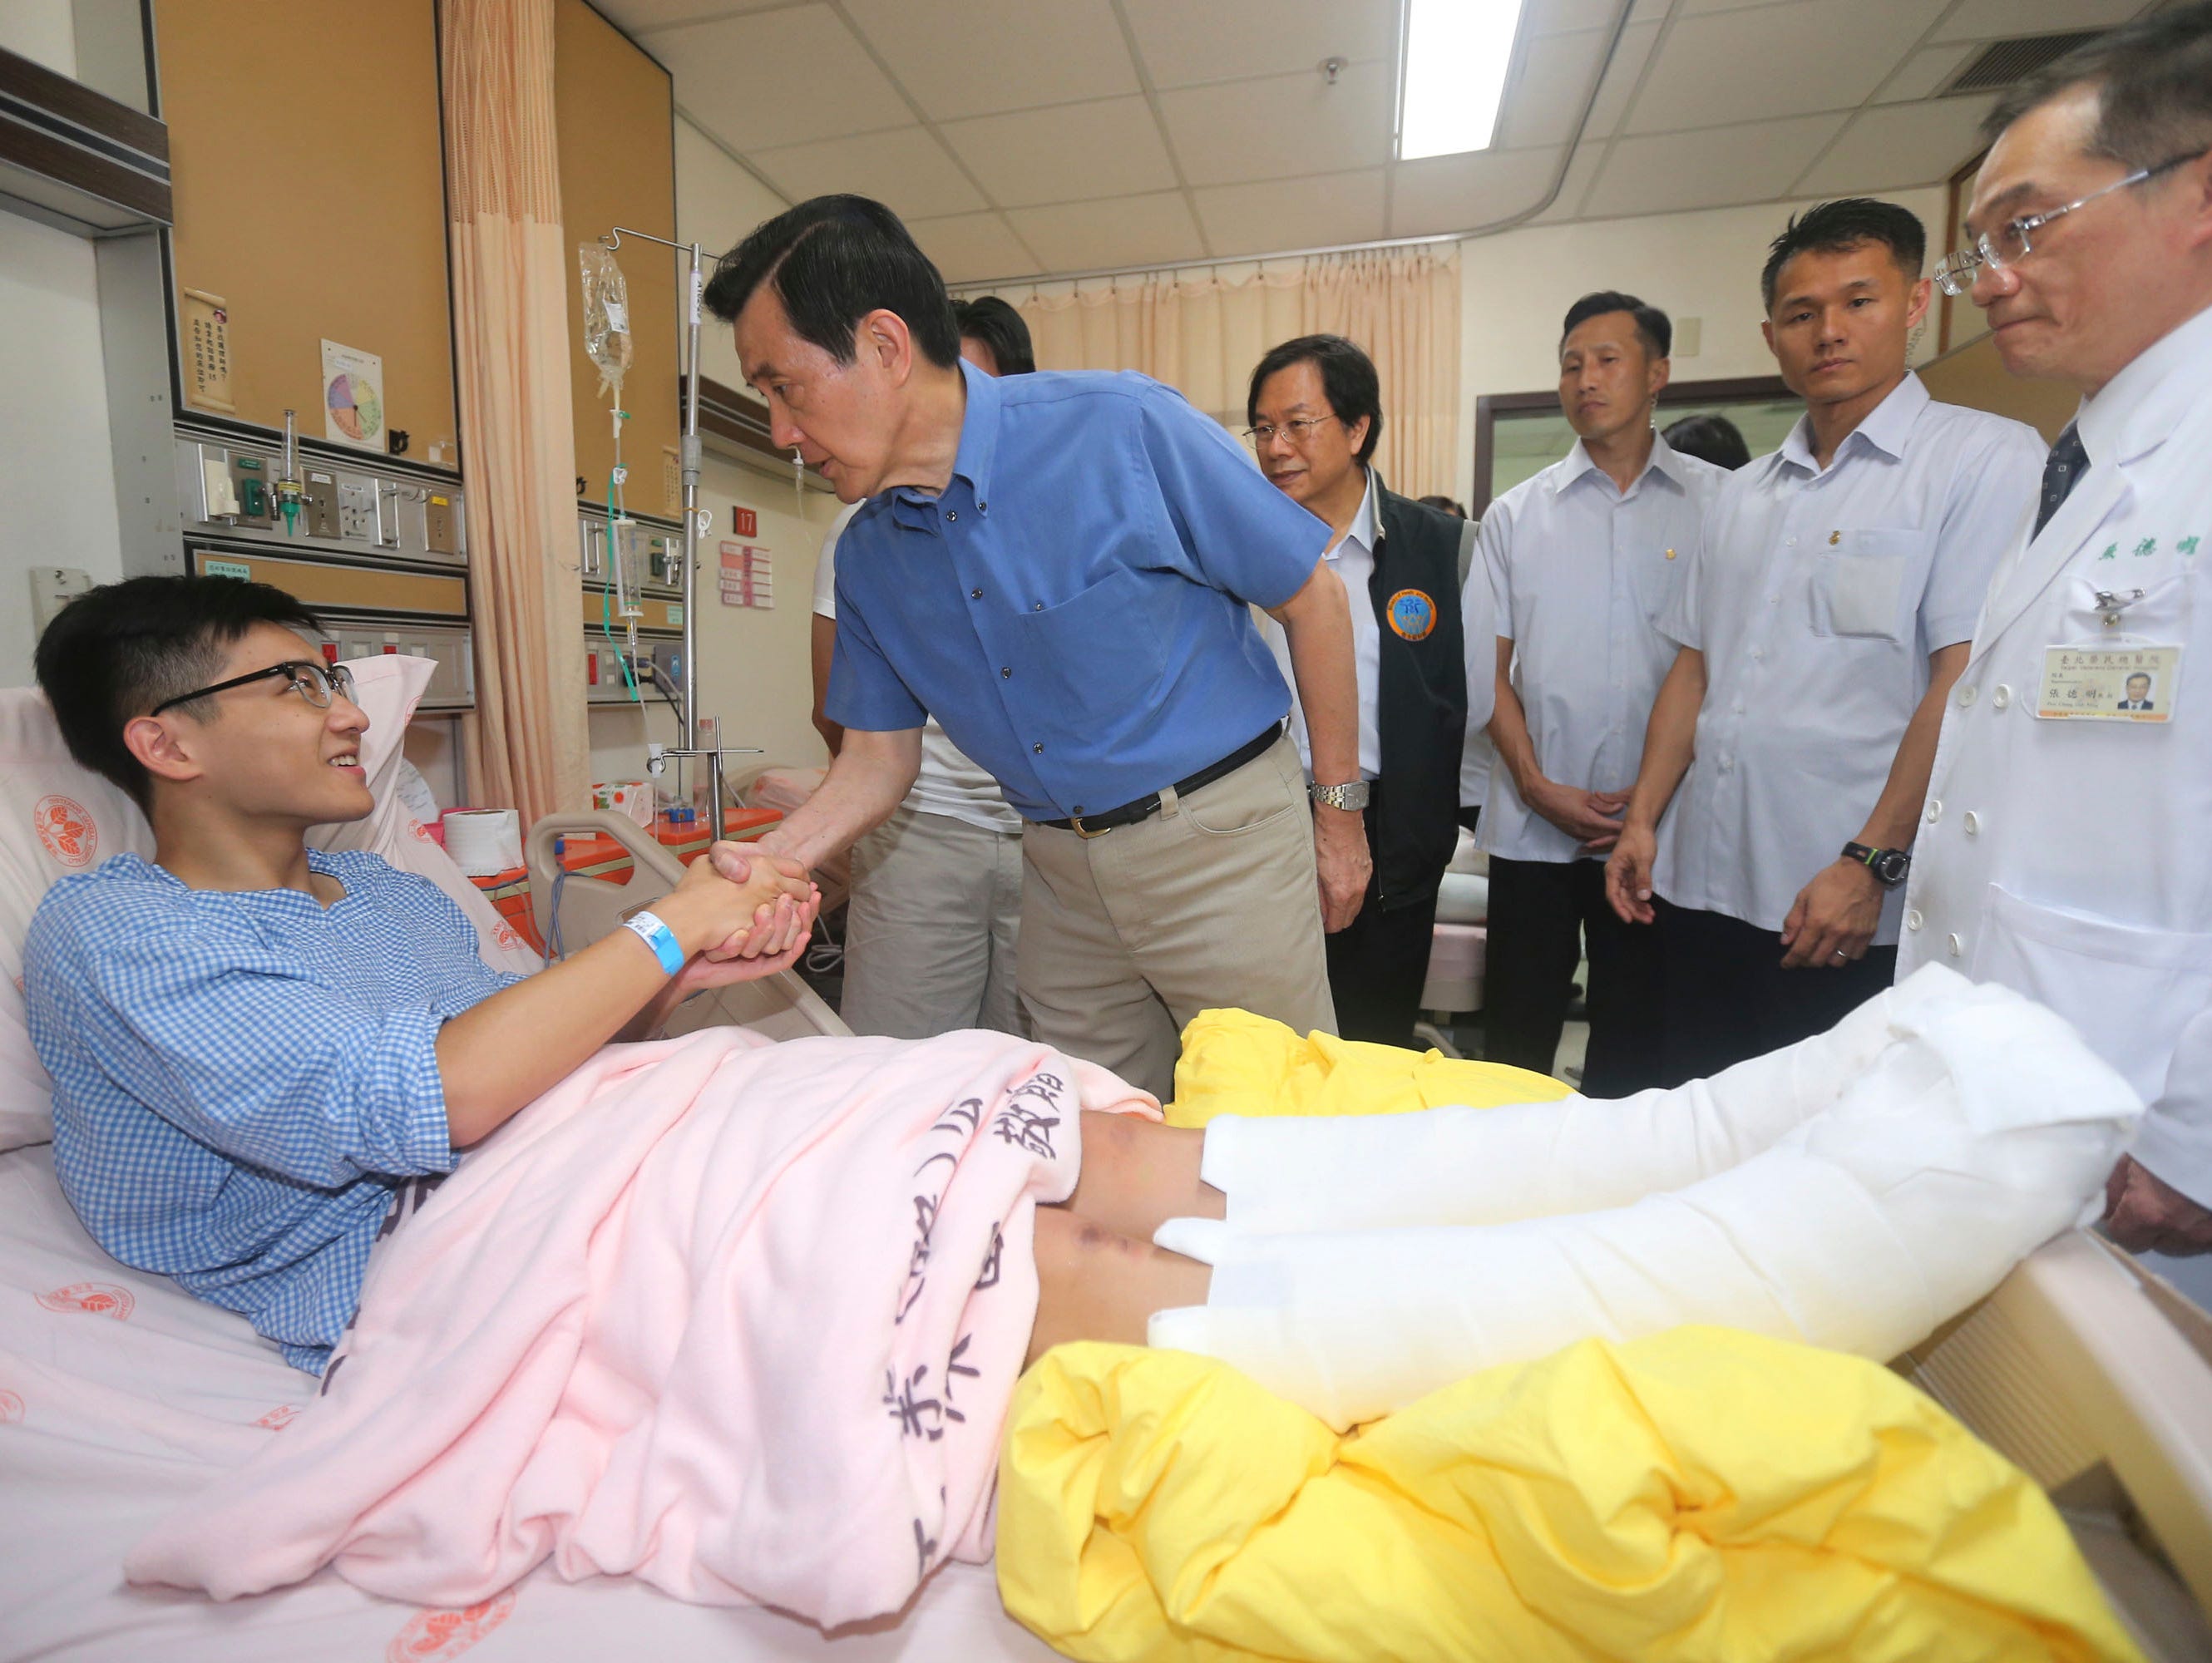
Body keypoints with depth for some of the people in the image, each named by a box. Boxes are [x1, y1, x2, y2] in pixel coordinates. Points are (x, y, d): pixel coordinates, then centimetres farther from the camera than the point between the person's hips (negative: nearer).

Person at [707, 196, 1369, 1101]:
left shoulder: (1125, 428, -15)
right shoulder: (865, 557, 2)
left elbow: (1312, 597, -7)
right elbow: (879, 753, 9)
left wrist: (1339, 808, -1)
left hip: (1220, 836, -4)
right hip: (1061, 869, 5)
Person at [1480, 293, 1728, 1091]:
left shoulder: (1721, 504, 4)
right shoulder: (1514, 516, 9)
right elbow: (1489, 668, 5)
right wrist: (1537, 785, -7)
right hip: (1533, 825, 1)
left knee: (1636, 1050, 10)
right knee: (1516, 1035, 6)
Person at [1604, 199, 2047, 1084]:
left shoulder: (1986, 460, -3)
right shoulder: (1742, 496, 15)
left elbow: (1964, 683, -12)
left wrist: (1871, 865, -17)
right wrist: (1643, 819, 7)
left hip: (1858, 919, -5)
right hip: (1703, 890, 5)